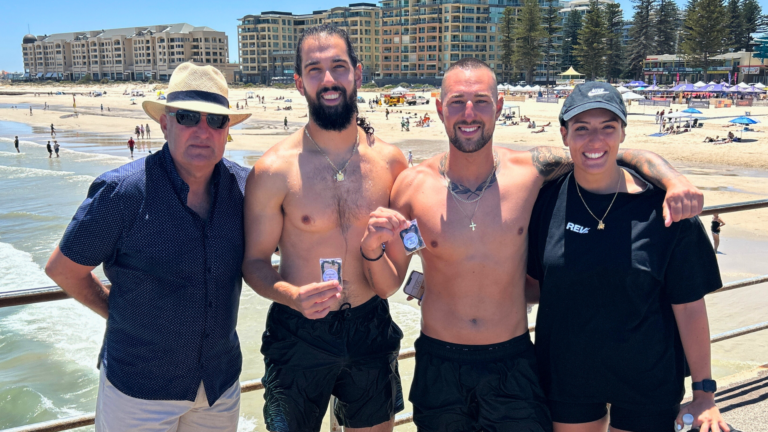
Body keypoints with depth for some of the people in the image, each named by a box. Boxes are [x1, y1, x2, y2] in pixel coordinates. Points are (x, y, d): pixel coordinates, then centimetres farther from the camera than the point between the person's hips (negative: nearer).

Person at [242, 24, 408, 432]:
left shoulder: (390, 160, -4)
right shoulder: (273, 170, -13)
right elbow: (255, 260, -6)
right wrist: (291, 295, -25)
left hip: (371, 328, 3)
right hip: (300, 334, -2)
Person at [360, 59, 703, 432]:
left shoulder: (532, 170, -9)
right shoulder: (413, 185, -9)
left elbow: (624, 156, 0)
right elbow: (386, 286, -1)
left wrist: (672, 181, -20)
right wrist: (372, 247, -21)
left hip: (514, 364, 0)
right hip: (439, 367, 0)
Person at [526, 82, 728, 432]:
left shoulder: (661, 206, -13)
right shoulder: (546, 199, -6)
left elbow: (689, 305, -9)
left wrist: (704, 393, -6)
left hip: (647, 384, -2)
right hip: (566, 375, 2)